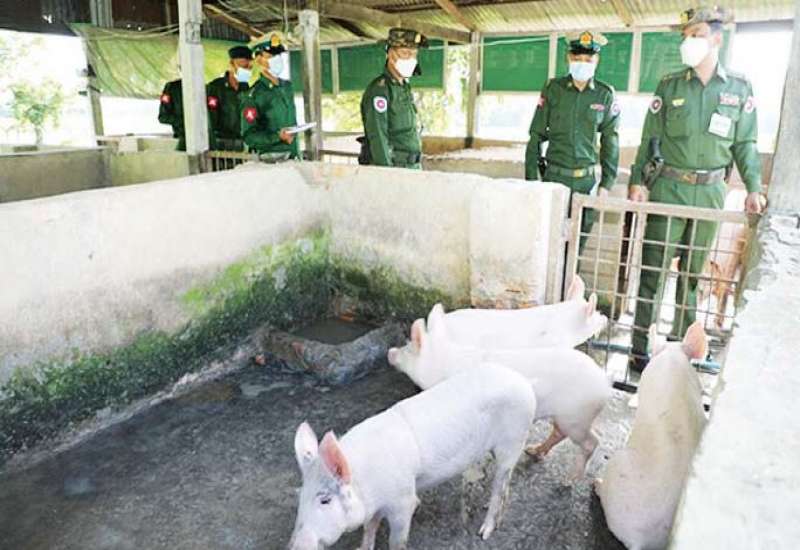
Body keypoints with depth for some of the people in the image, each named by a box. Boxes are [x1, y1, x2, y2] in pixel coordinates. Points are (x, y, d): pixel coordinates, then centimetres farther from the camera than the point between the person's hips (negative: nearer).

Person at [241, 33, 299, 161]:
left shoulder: (288, 86, 12)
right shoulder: (254, 95, -8)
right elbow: (248, 136, -11)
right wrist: (277, 136, -21)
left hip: (292, 156, 6)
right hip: (271, 159, -6)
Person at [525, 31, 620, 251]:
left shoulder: (605, 94, 2)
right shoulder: (553, 88, 0)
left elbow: (610, 141, 7)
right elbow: (536, 136, 2)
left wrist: (606, 183, 2)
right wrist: (531, 179, -3)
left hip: (586, 181, 1)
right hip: (554, 177, -1)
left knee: (578, 241, 6)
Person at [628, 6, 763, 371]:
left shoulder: (739, 89, 6)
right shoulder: (670, 86, 3)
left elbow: (745, 143, 9)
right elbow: (650, 138, 3)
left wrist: (753, 188, 1)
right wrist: (637, 181, -7)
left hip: (710, 191, 2)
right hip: (669, 187, -2)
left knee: (694, 272, 10)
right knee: (653, 269, -3)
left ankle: (681, 342, 22)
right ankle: (640, 347, 2)